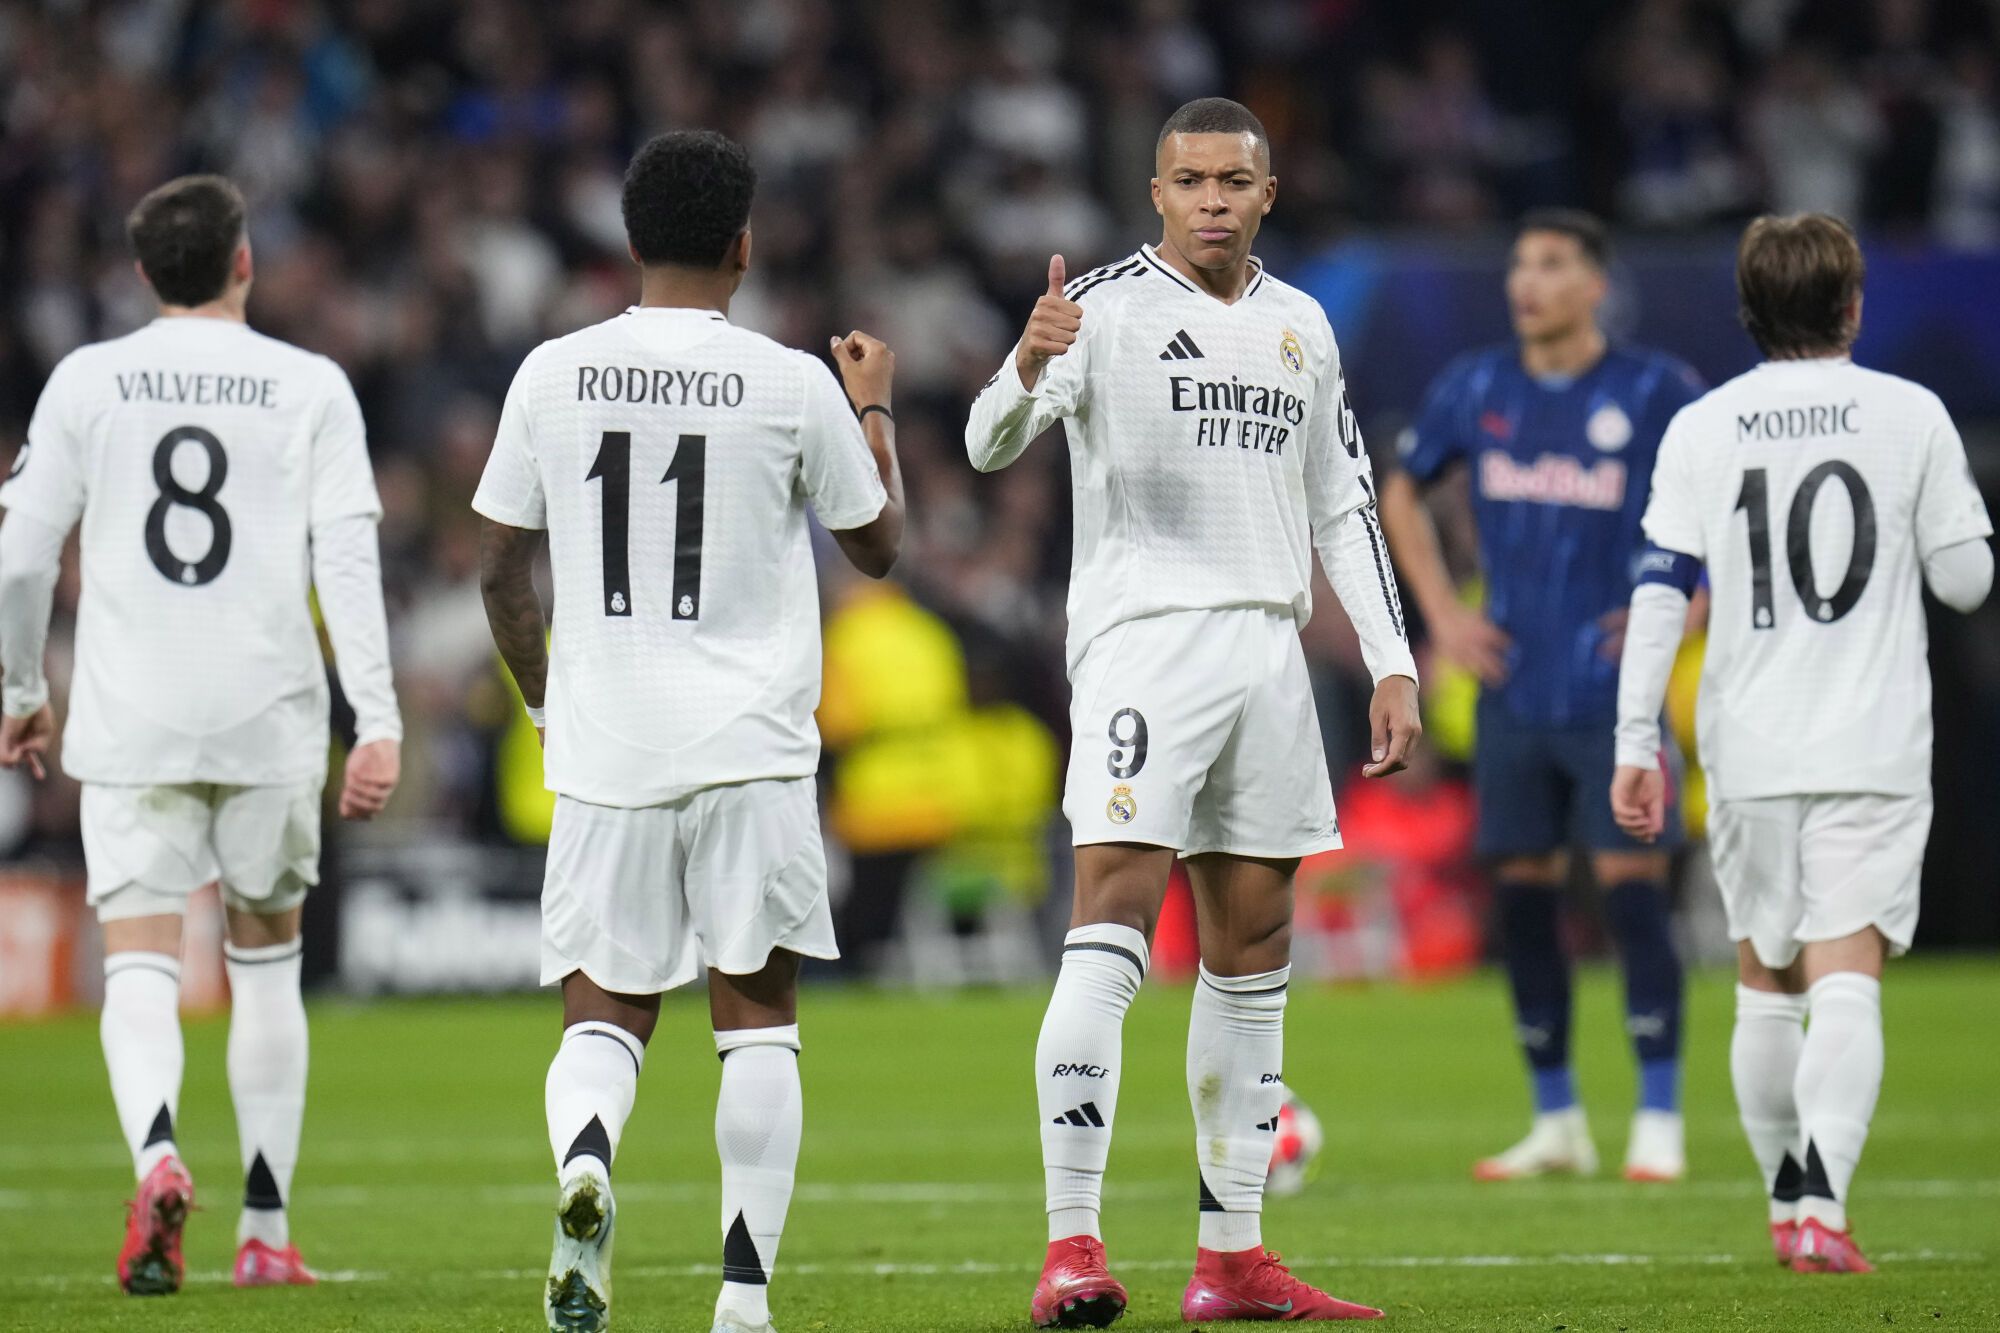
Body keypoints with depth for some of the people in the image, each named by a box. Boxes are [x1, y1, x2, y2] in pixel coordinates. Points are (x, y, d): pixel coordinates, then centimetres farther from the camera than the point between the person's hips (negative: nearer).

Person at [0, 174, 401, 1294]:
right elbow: (349, 558, -7)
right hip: (270, 719, 0)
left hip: (129, 725, 0)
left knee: (141, 967, -2)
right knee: (267, 958, 15)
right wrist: (379, 723, -8)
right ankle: (267, 1232, 16)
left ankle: (157, 1151, -31)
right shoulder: (311, 388, 2)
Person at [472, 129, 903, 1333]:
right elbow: (880, 544, 11)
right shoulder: (792, 386, -4)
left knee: (605, 1006, 8)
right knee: (758, 1014, 7)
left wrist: (545, 695, 25)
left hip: (603, 748, 2)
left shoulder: (554, 375, 2)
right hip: (751, 746, -2)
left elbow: (501, 567, 9)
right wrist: (874, 410, 27)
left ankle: (582, 1158, -23)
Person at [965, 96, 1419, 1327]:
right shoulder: (1106, 306, -3)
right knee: (1111, 932, -16)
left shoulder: (1301, 326, 16)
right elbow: (991, 443, -17)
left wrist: (1393, 666, 13)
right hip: (1142, 636, -6)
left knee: (1252, 958, 8)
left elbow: (1344, 509, 21)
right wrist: (1028, 369, -39)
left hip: (1267, 649, 6)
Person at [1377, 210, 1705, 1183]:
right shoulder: (1474, 389, 6)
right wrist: (1442, 611, 11)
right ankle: (1556, 1122, 13)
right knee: (1522, 891, 4)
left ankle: (1658, 1125, -5)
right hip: (1513, 690, 4)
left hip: (1614, 691, -4)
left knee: (1631, 886, -10)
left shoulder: (1655, 392, -4)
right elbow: (1401, 494, 22)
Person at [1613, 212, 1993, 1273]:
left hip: (1748, 750, 2)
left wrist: (1636, 745, 1)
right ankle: (1822, 1204, -26)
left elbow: (1660, 595, -1)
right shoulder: (1912, 416, -1)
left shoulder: (1701, 429, 3)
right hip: (1875, 750, -2)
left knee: (1765, 981, 17)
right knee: (1846, 983, -9)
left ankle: (1787, 1200, 24)